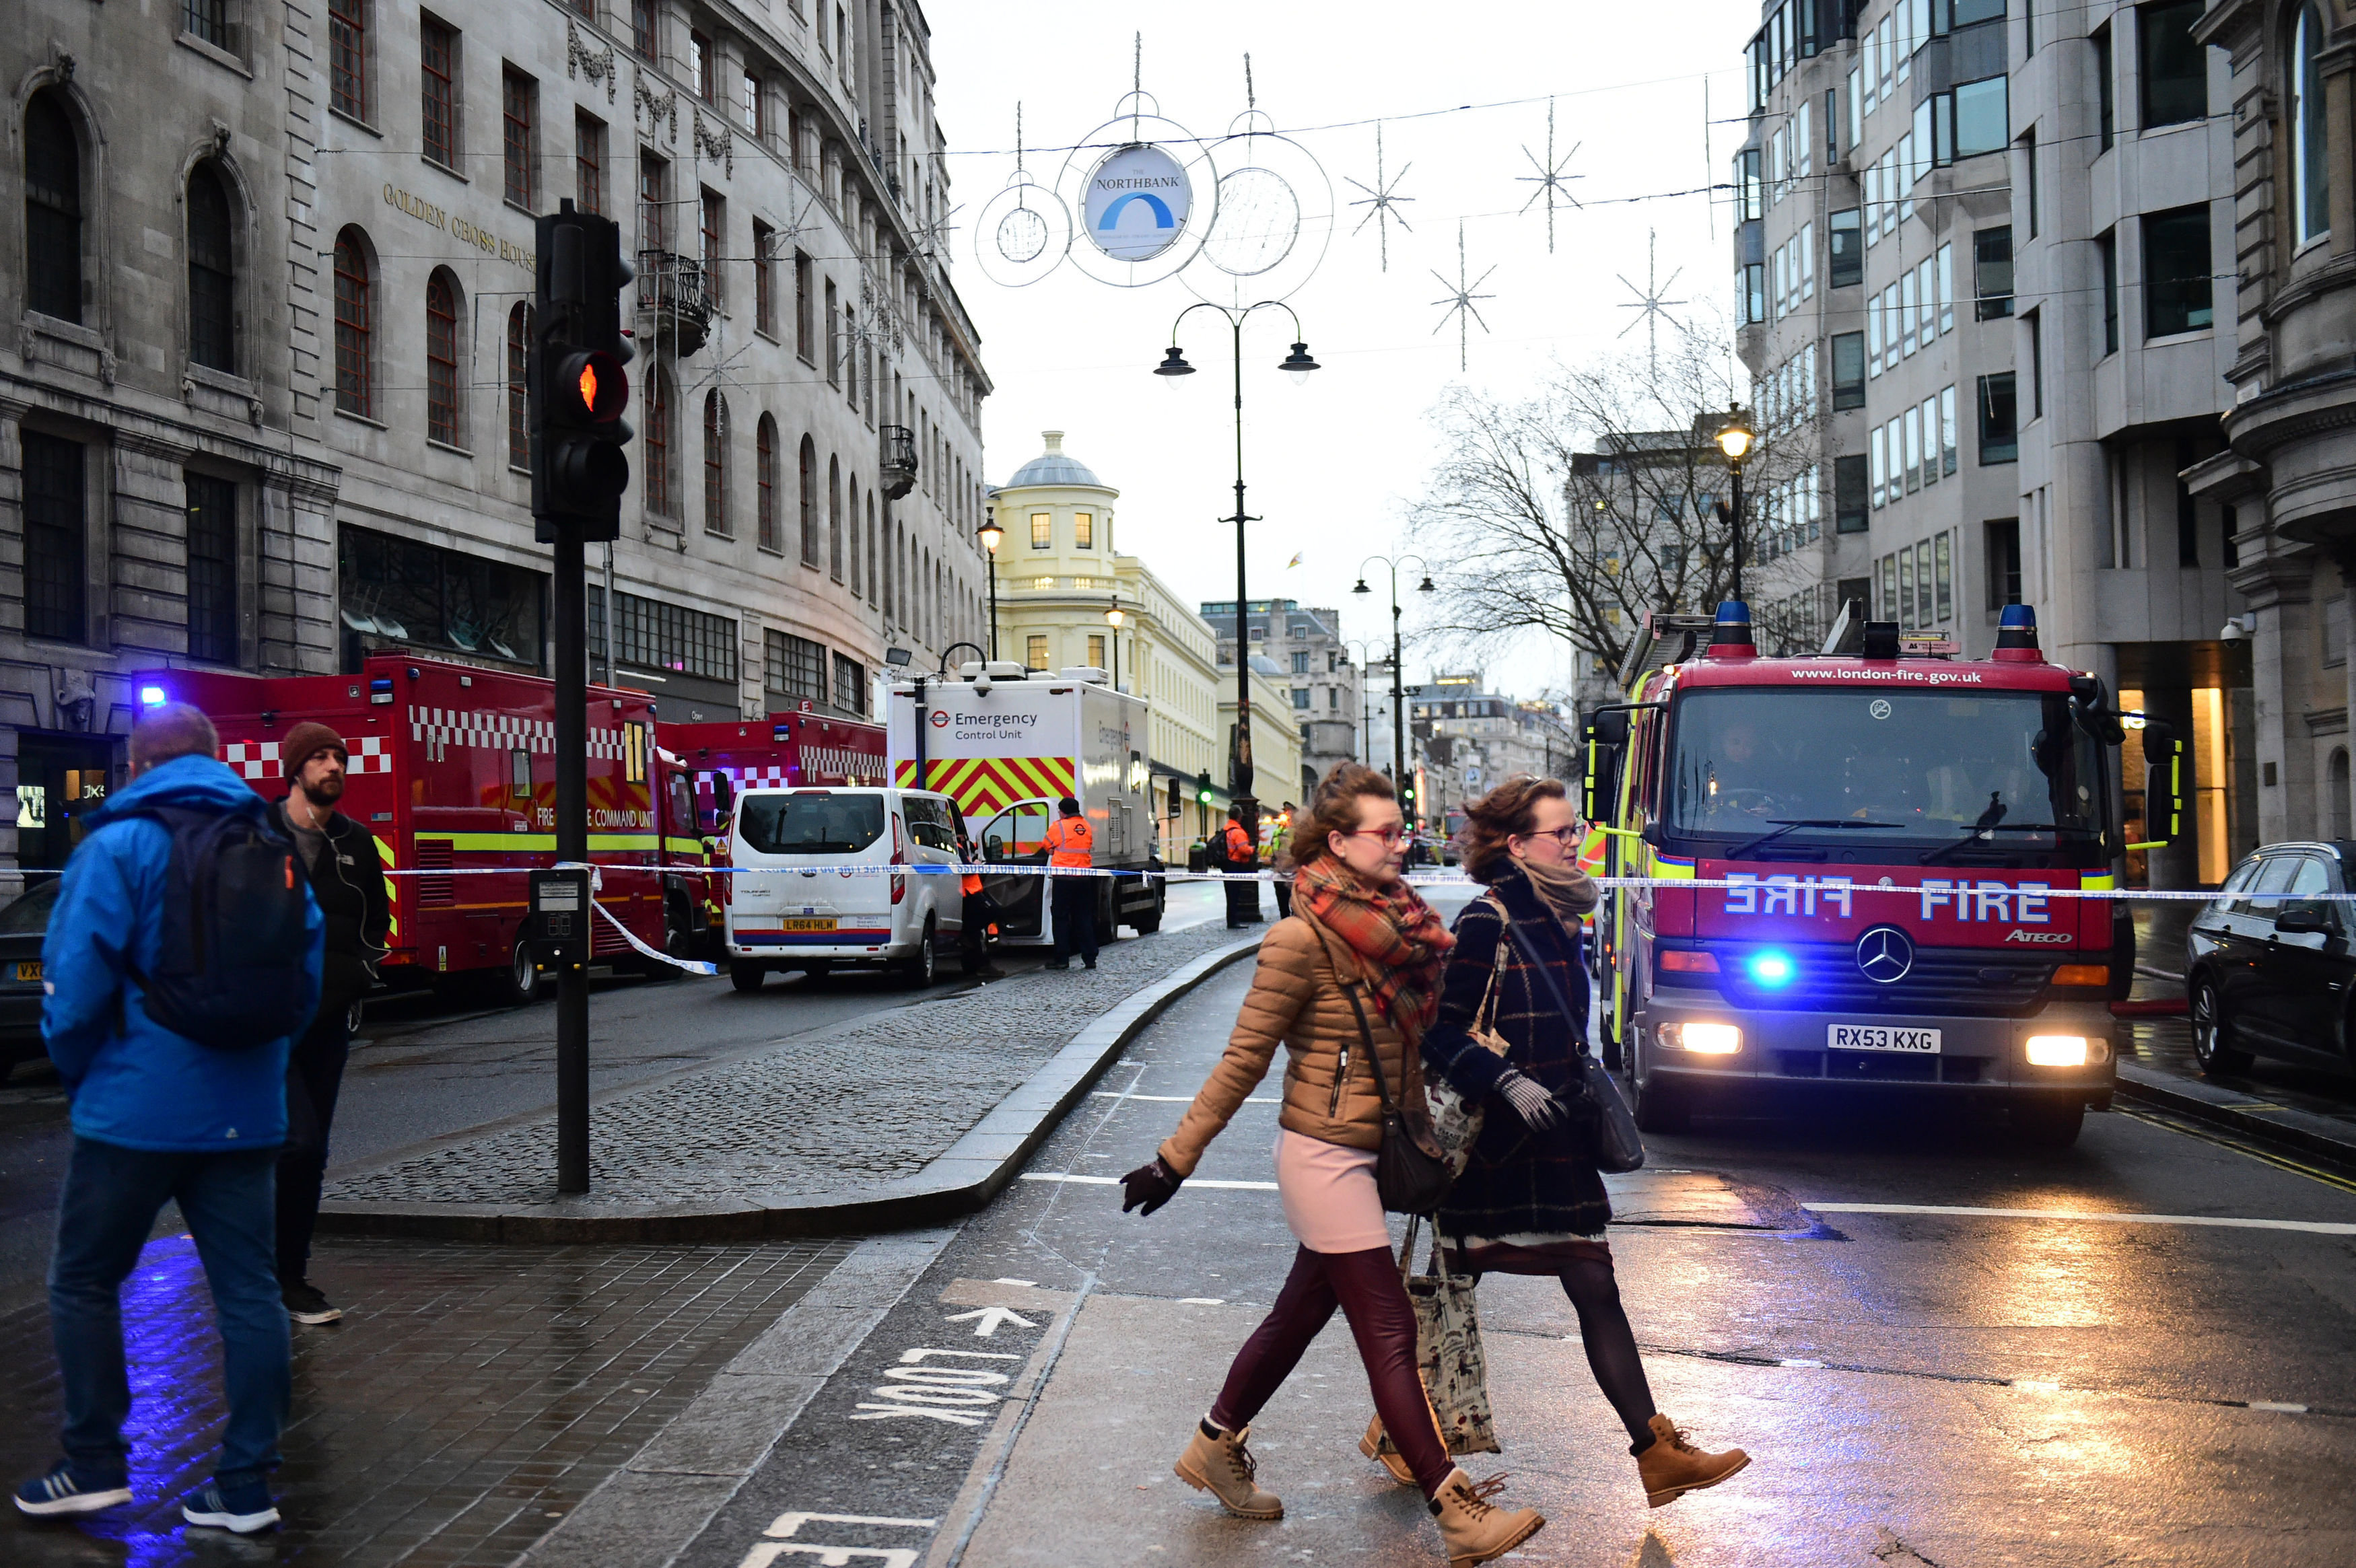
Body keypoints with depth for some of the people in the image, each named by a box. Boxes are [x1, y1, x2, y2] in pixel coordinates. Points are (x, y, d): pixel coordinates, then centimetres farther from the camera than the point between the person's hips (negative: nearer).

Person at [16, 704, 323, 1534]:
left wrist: (76, 1069, 5)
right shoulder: (274, 848, 9)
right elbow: (307, 976, 11)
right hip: (246, 1113, 5)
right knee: (247, 1287, 7)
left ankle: (95, 1466, 18)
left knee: (84, 1281, 13)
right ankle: (247, 1485, 11)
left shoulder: (119, 844, -7)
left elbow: (76, 980, -11)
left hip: (137, 1109, -5)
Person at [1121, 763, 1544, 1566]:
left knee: (1303, 1310, 19)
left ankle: (1215, 1447, 36)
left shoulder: (1393, 924, 5)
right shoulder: (1304, 938, -17)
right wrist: (1175, 1160, -11)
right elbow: (1243, 1061, -12)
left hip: (1372, 1153, 8)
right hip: (1325, 1159, -8)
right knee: (1389, 1332, -3)